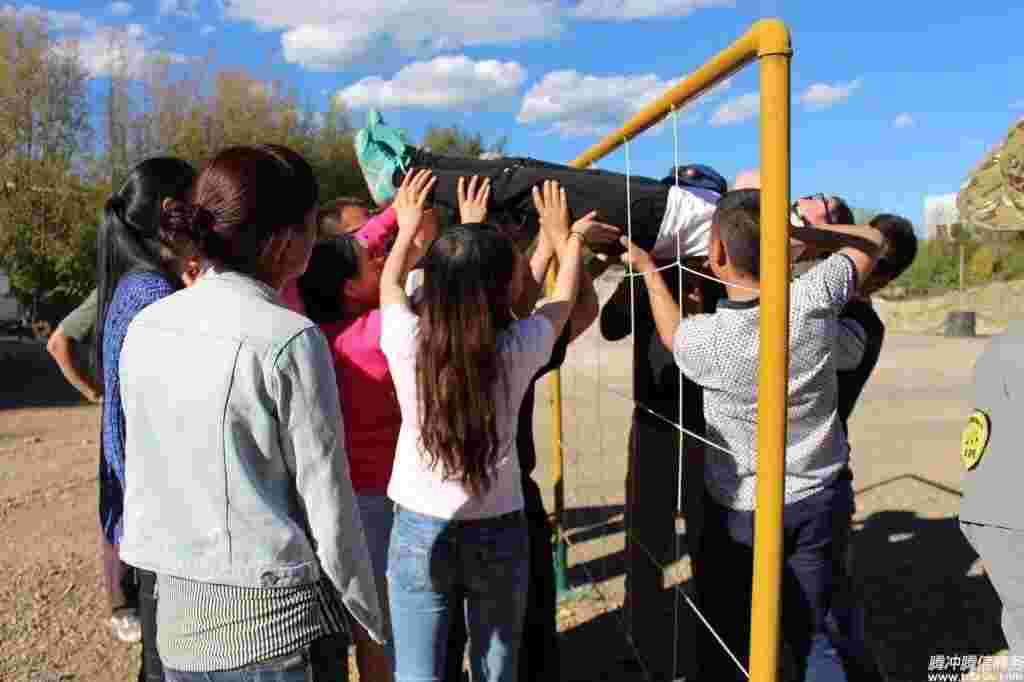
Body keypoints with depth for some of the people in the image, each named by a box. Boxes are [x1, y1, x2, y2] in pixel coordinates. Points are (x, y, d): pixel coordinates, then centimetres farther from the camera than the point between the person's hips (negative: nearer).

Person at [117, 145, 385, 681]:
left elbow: (146, 476, 6)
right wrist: (371, 618, -2)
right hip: (279, 616, -5)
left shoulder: (144, 328, -2)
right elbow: (328, 506, -15)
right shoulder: (289, 339, -19)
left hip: (179, 615, 6)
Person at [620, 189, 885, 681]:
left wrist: (647, 266, 17)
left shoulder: (702, 342, -22)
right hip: (821, 500, 3)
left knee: (730, 639, 16)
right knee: (811, 636, 19)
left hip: (741, 511, -2)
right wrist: (790, 229, -2)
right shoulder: (814, 301, -18)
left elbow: (672, 331, 6)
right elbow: (870, 240, 3)